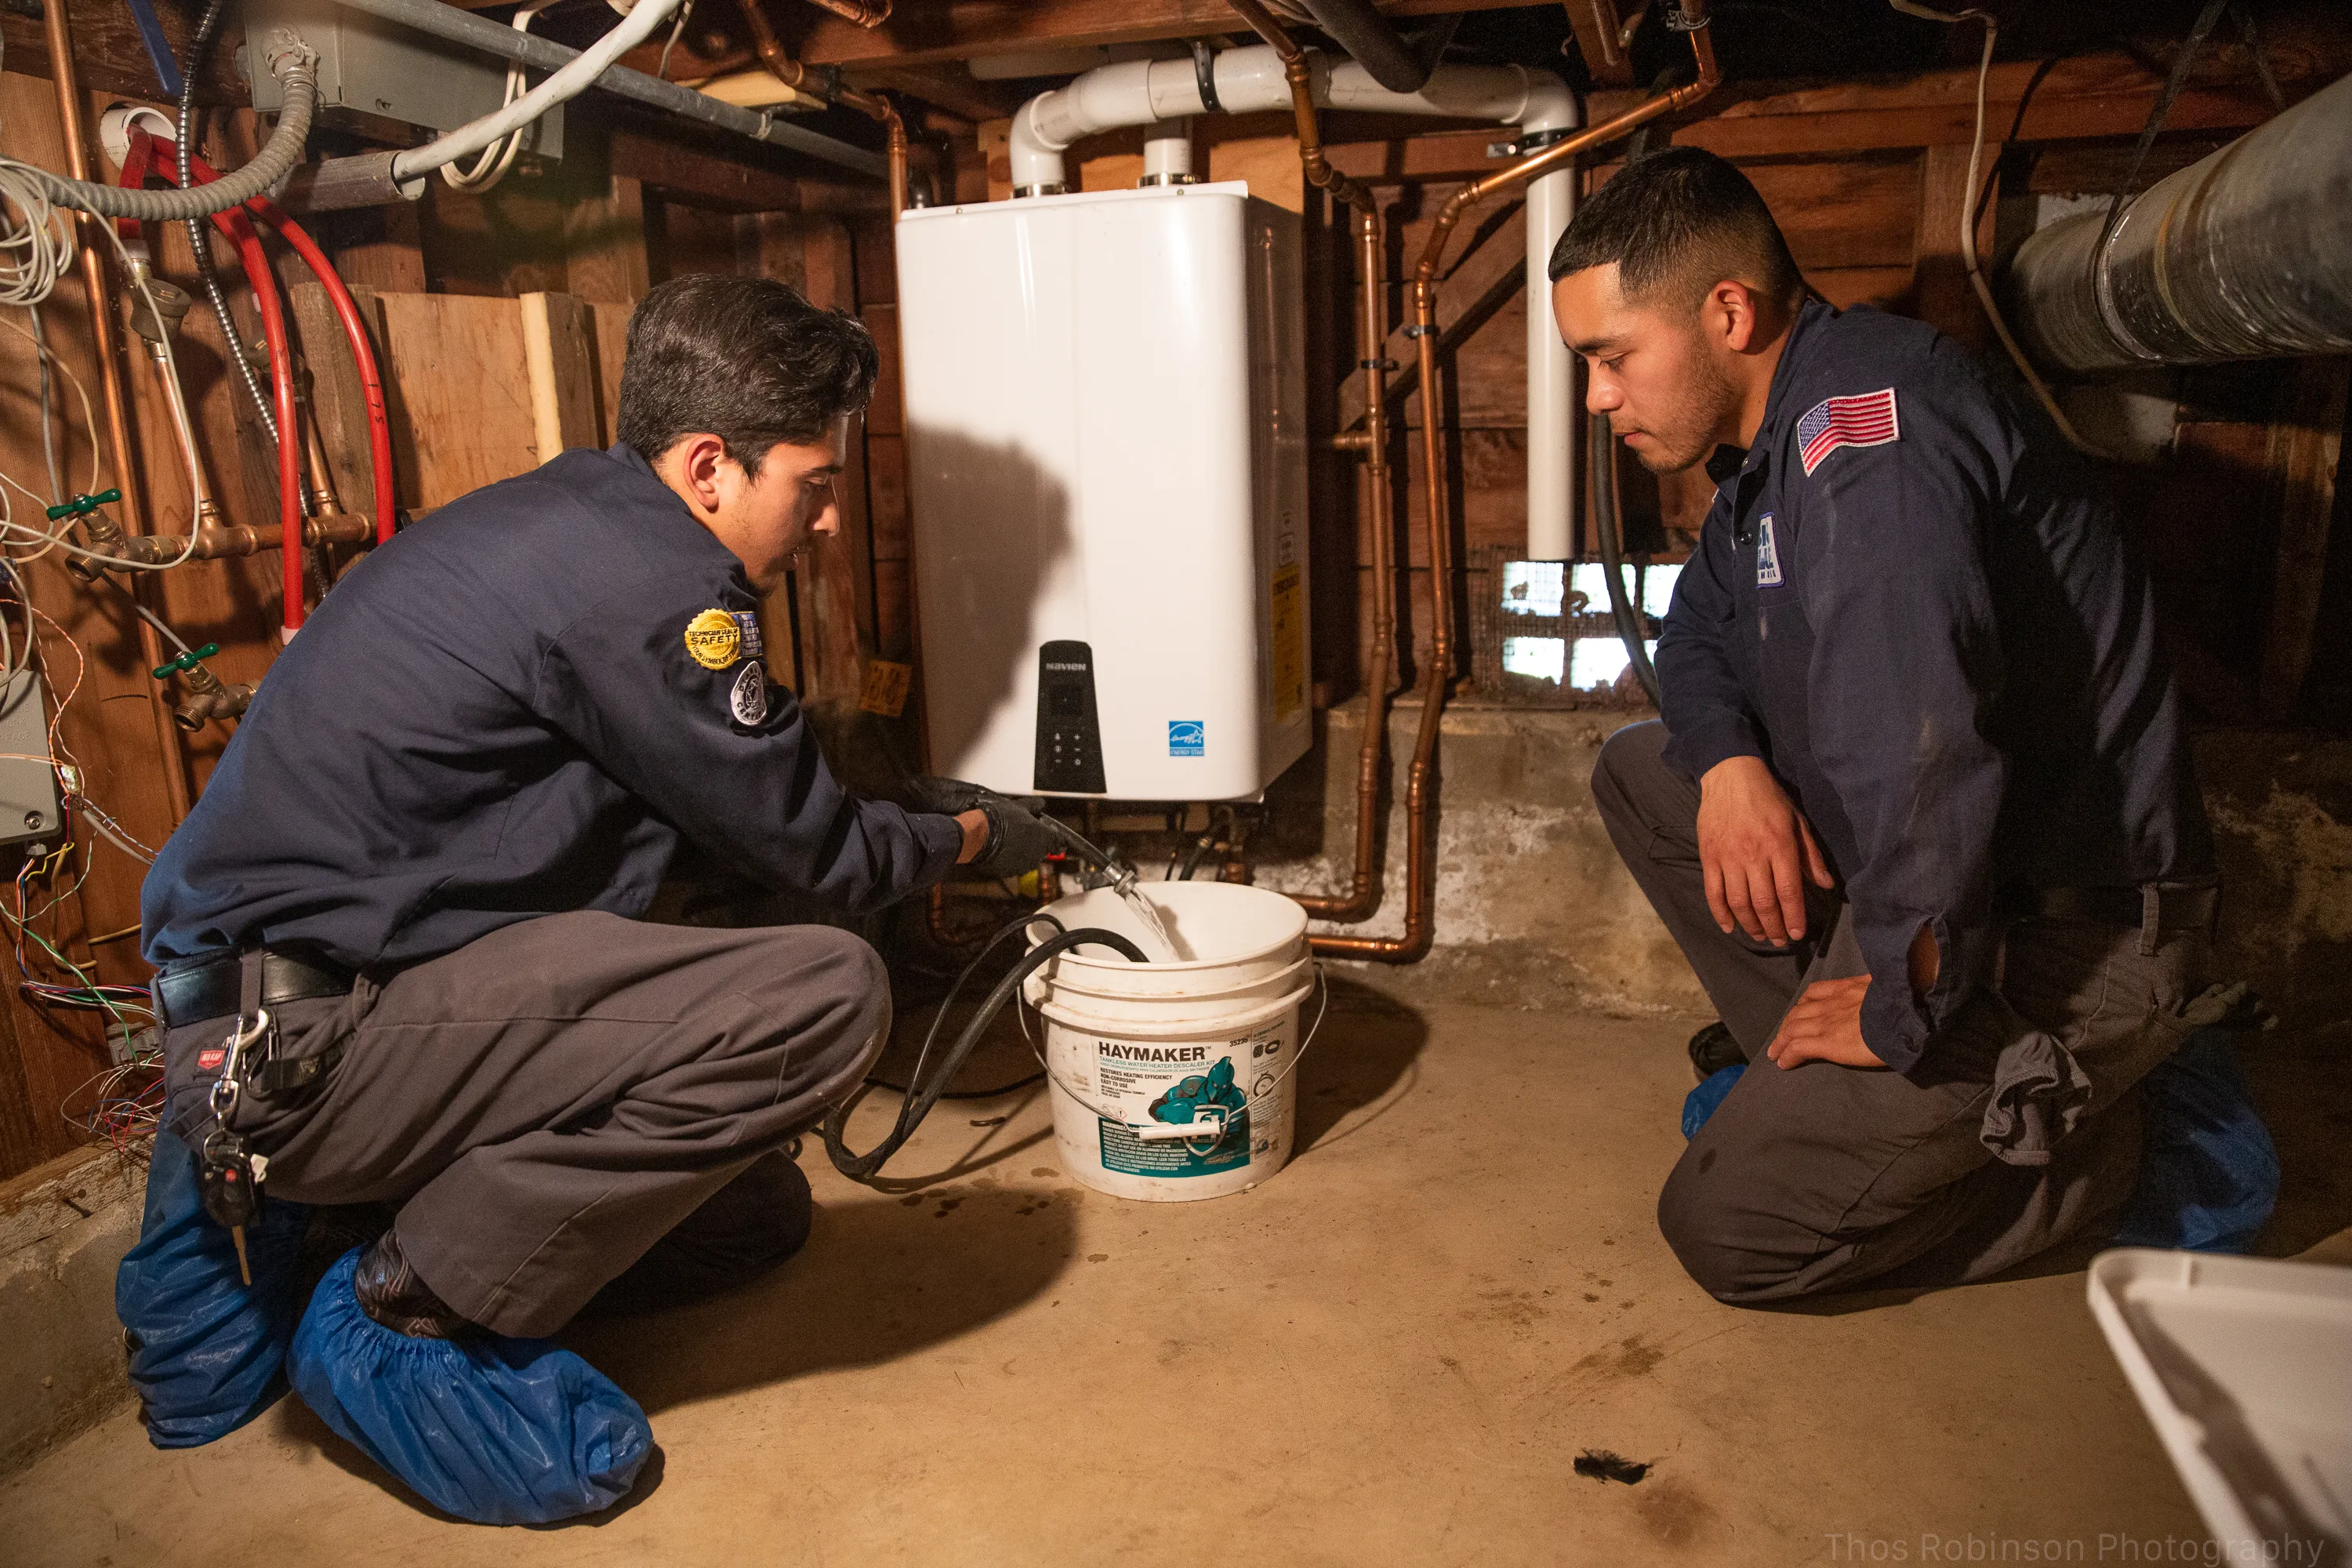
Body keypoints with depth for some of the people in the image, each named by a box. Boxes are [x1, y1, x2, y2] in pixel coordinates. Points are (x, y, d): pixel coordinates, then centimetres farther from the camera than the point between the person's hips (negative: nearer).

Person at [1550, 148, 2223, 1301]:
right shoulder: (1776, 432, 7)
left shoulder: (1866, 421, -26)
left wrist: (1903, 1012, -23)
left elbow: (1922, 740, -35)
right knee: (1639, 771, 10)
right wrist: (1730, 763, -2)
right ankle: (1809, 1069, 8)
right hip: (1926, 875, 10)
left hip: (2064, 938, -10)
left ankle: (2079, 1139, 6)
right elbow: (1699, 627, 19)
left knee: (1728, 1229, -8)